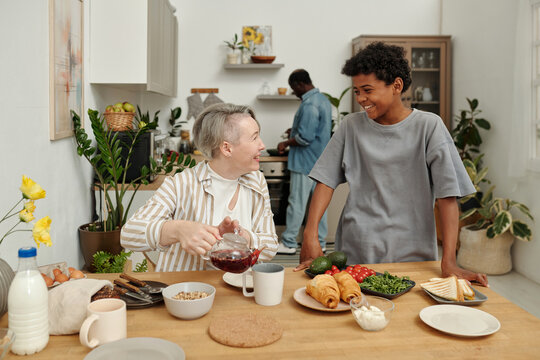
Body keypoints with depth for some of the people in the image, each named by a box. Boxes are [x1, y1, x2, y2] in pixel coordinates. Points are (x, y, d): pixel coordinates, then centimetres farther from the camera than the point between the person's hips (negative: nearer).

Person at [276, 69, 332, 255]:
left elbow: (305, 138, -23)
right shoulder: (324, 100, 13)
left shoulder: (309, 105, -19)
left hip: (305, 163, -10)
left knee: (297, 203, -2)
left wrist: (286, 143, -9)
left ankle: (288, 243, 6)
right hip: (320, 161, 10)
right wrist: (296, 131, 23)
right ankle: (320, 242, 20)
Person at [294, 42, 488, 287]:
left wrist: (448, 262, -15)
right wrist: (310, 235, -11)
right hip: (355, 251, 2)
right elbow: (326, 180, 1)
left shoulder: (428, 126, -4)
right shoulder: (351, 126, 4)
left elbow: (447, 194, -9)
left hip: (411, 253, -1)